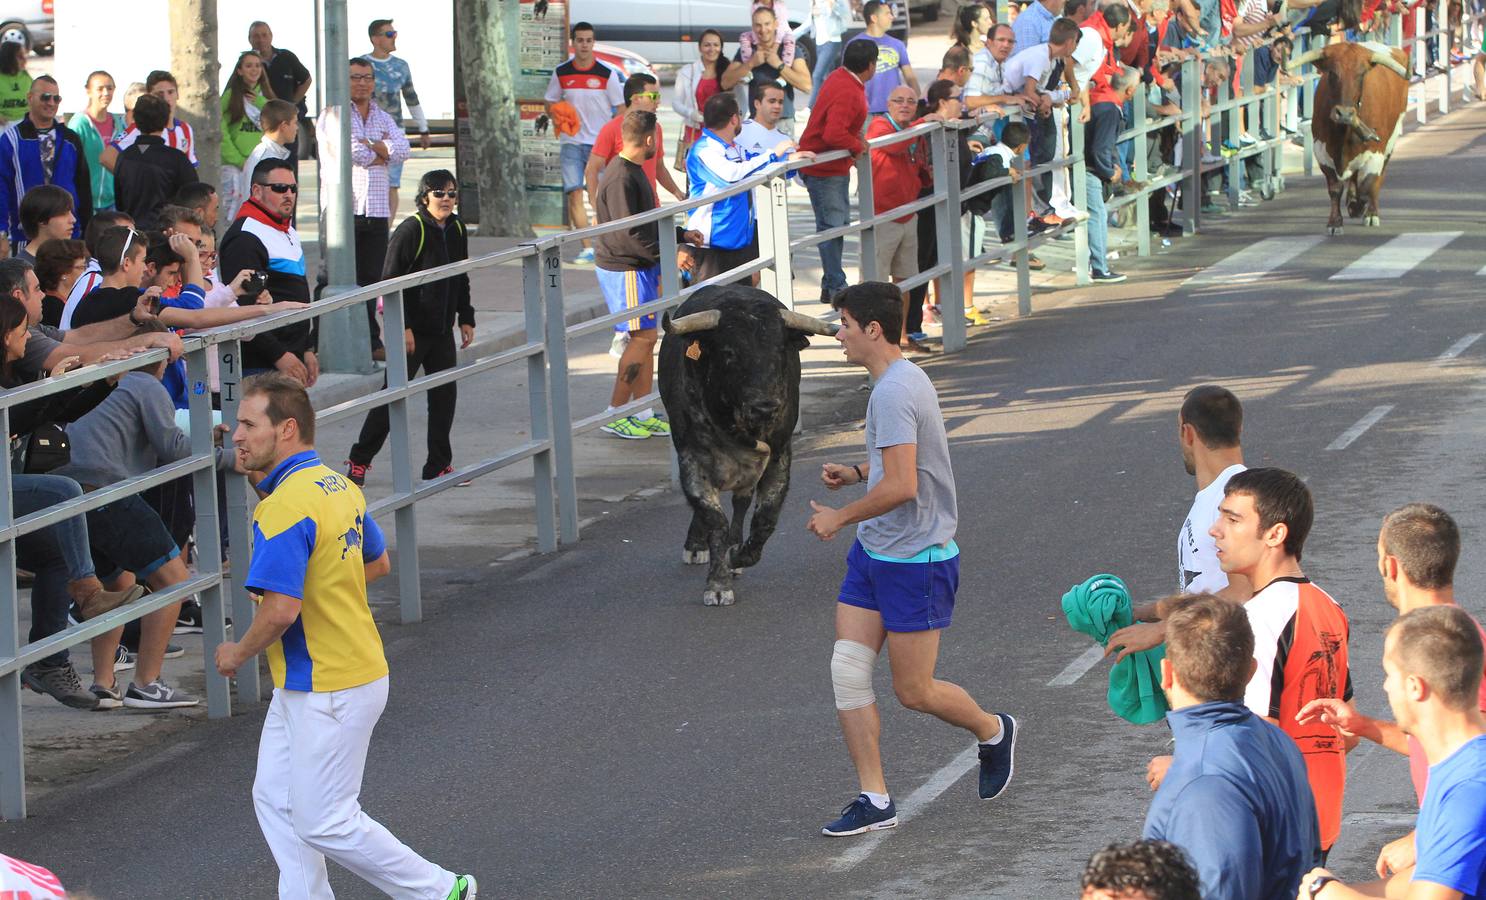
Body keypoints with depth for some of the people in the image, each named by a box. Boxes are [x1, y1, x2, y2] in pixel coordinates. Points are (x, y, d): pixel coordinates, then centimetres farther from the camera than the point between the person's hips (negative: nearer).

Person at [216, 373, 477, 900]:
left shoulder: (284, 508, -24)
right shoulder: (338, 486, 6)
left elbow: (281, 609, -30)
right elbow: (377, 562, 20)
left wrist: (238, 654, -12)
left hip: (328, 691, -10)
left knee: (325, 823, 0)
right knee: (275, 800, 14)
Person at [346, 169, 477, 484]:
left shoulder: (457, 229, 8)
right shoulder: (411, 230, -15)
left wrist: (466, 319, 15)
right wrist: (402, 327, -18)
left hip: (442, 329, 7)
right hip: (413, 330, -7)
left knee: (444, 394, 6)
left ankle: (439, 466, 14)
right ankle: (359, 461, 9)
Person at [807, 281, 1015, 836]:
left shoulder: (894, 393, -23)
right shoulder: (901, 379, 10)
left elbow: (901, 486, -29)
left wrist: (840, 517, -15)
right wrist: (856, 472, 11)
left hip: (915, 561, -10)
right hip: (873, 553, 10)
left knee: (913, 691, 3)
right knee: (847, 670, 2)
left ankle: (993, 731, 31)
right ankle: (874, 801, 6)